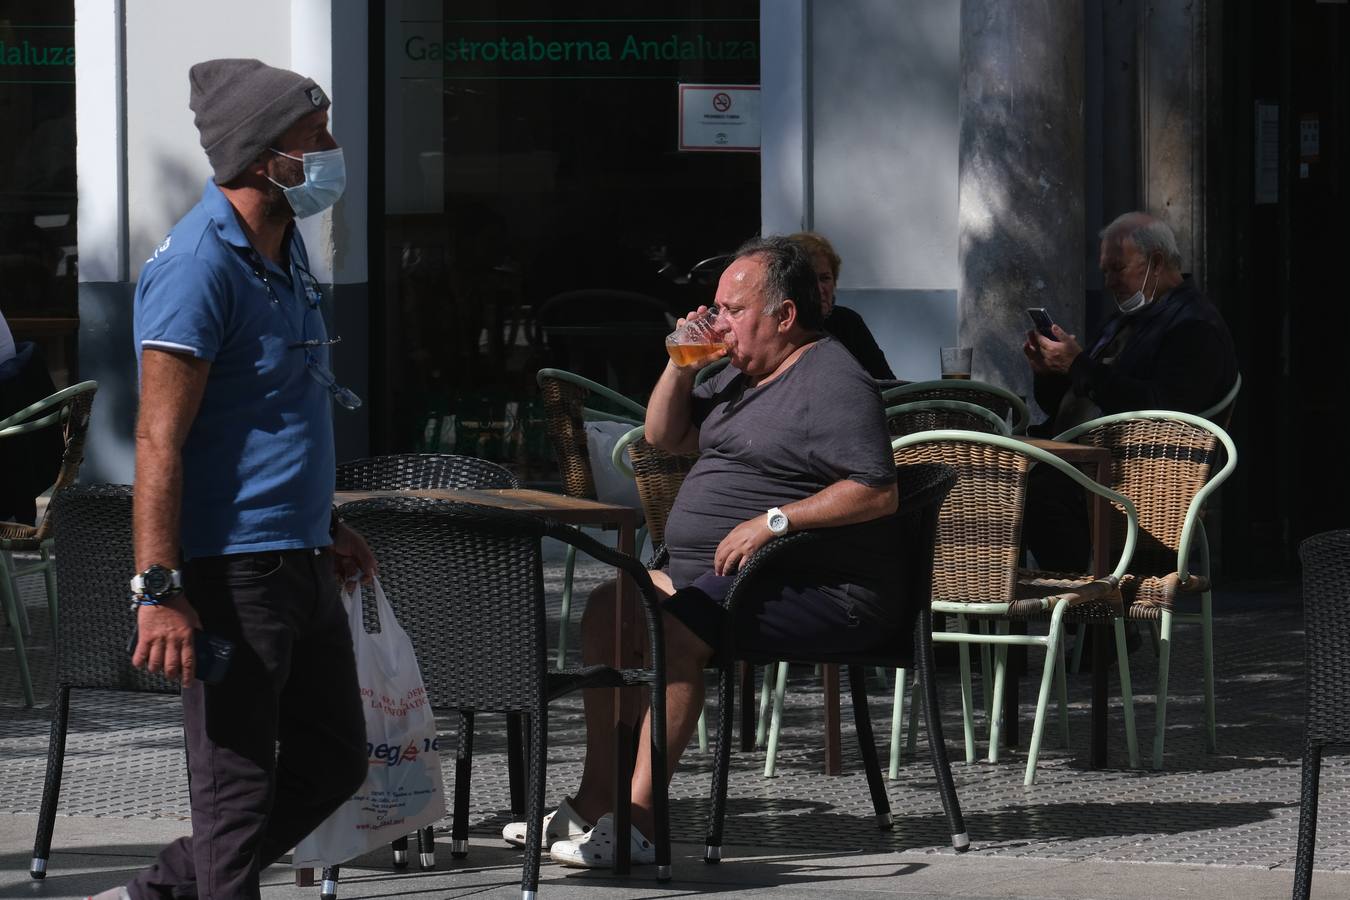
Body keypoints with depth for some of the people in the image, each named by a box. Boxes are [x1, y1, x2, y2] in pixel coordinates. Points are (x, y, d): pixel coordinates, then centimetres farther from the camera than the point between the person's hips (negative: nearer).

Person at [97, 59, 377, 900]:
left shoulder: (285, 246, 13)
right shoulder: (200, 264, -17)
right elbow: (160, 441, -21)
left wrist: (327, 526, 26)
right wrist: (157, 591, -25)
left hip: (301, 567, 10)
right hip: (231, 569, -10)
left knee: (334, 761, 16)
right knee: (238, 786, -3)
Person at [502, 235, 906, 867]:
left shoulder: (833, 382, -11)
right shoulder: (742, 375, 20)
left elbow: (878, 492, -21)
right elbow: (665, 436, 26)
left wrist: (774, 521, -25)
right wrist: (680, 365, 9)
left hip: (819, 592, -11)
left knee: (674, 627, -30)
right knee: (608, 609, 3)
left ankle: (638, 822, -30)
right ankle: (596, 800, 2)